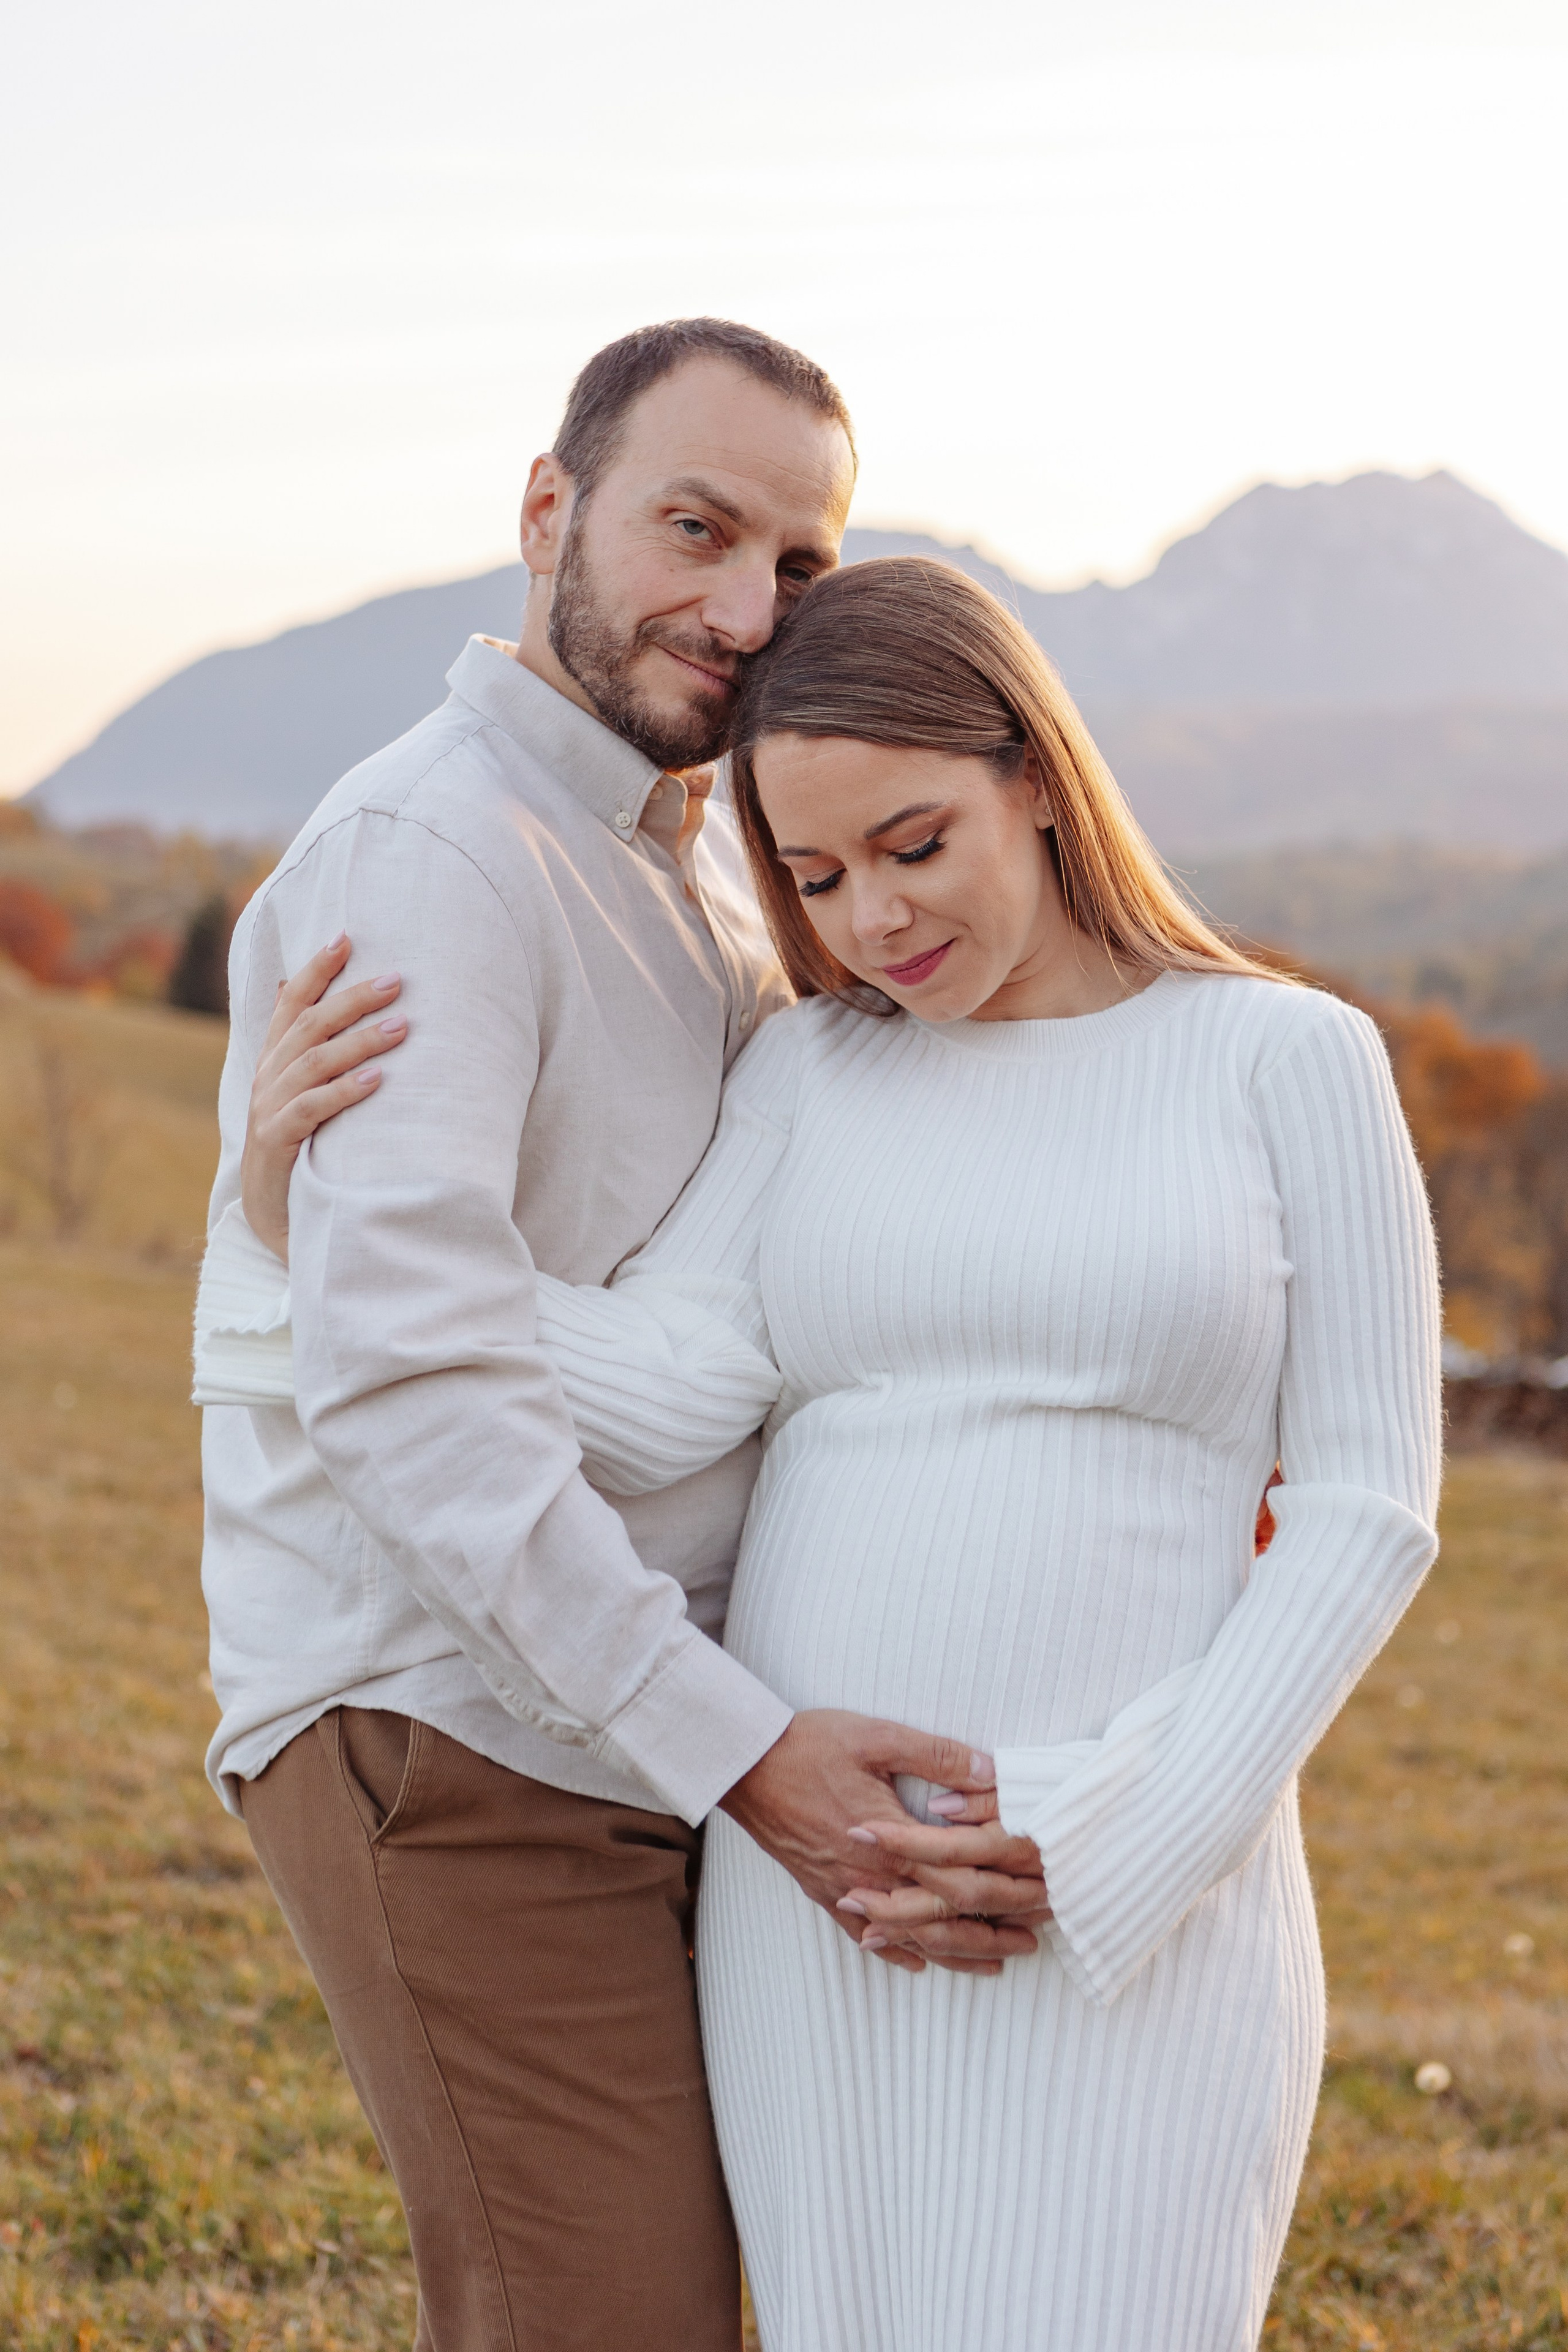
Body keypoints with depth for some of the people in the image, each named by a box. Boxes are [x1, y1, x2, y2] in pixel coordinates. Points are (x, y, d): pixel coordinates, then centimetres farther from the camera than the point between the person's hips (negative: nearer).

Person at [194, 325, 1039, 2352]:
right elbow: (407, 1383, -27)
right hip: (450, 1745, -9)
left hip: (624, 1726, 9)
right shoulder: (430, 856, -17)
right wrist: (746, 1755, -29)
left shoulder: (695, 867, 14)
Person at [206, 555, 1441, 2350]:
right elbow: (657, 1403, -7)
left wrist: (1105, 1845, -14)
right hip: (818, 1874, 3)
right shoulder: (811, 1075, 8)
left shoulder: (1295, 1062, -1)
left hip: (1137, 1910, -3)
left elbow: (1364, 1512, -4)